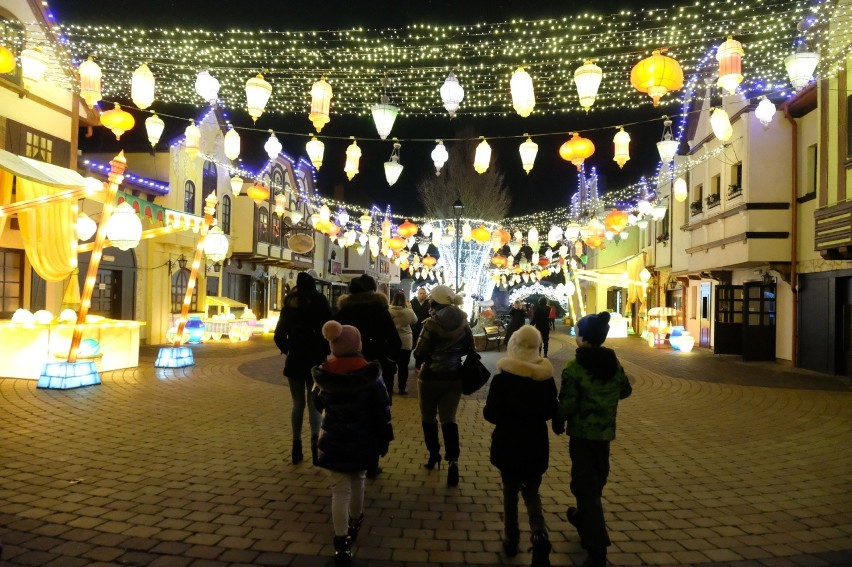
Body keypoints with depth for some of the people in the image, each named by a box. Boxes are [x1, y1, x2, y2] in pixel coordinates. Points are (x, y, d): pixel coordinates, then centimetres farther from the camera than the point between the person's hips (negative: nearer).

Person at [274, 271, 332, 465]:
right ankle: (315, 439, -21)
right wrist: (326, 350, 4)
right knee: (313, 403, 1)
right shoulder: (319, 302, -5)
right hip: (316, 360, -2)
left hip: (294, 360, 3)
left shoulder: (290, 304, 5)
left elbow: (279, 334, 5)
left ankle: (296, 446, 13)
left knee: (298, 403, 12)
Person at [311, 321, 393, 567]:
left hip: (334, 441, 0)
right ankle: (355, 523, 44)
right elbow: (382, 411, -10)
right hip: (362, 441, 0)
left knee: (340, 490, 4)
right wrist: (384, 439, 1)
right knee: (357, 482, 22)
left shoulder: (324, 374, -9)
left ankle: (341, 544, 1)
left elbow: (319, 403, 8)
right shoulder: (370, 375, -15)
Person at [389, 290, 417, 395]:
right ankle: (402, 389, 12)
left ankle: (389, 388, 18)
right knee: (403, 366, 8)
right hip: (405, 343, -1)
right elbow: (415, 321, 8)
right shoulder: (409, 311, -12)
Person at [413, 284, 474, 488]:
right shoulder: (462, 322, -1)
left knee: (428, 417, 16)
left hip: (431, 376, -3)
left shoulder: (432, 323, -16)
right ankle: (453, 459, -11)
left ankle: (434, 455, 25)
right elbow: (469, 349, 5)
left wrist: (418, 363, 6)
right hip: (454, 376, 4)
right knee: (449, 418, 5)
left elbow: (420, 351, -14)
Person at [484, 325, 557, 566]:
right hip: (536, 444, 2)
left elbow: (491, 414, -13)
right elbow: (552, 412, 5)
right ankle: (539, 535, -7)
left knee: (510, 492, 18)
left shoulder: (502, 377, -16)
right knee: (532, 493, 15)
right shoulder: (546, 376, -6)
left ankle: (511, 539, 26)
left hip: (508, 444, -2)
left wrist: (496, 413, 9)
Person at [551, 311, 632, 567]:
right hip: (605, 431, 6)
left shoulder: (574, 368, -20)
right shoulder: (614, 363, -2)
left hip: (582, 432, -6)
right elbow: (625, 390, 12)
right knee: (596, 479, 24)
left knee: (585, 483, 1)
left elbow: (567, 404, -20)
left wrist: (557, 422, -3)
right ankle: (584, 518, 46)